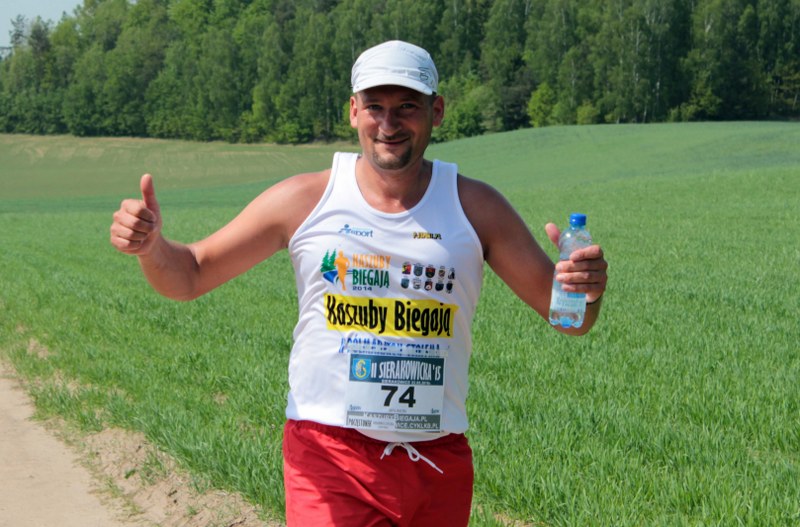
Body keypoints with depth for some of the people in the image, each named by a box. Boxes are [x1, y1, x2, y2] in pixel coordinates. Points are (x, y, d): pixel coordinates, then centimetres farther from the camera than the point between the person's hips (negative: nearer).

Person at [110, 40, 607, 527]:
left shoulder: (475, 206, -1)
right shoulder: (305, 199, -3)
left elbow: (567, 318, 2)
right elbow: (190, 277, 3)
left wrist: (586, 292, -22)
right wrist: (151, 244, -19)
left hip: (438, 460, 2)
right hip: (329, 453, -2)